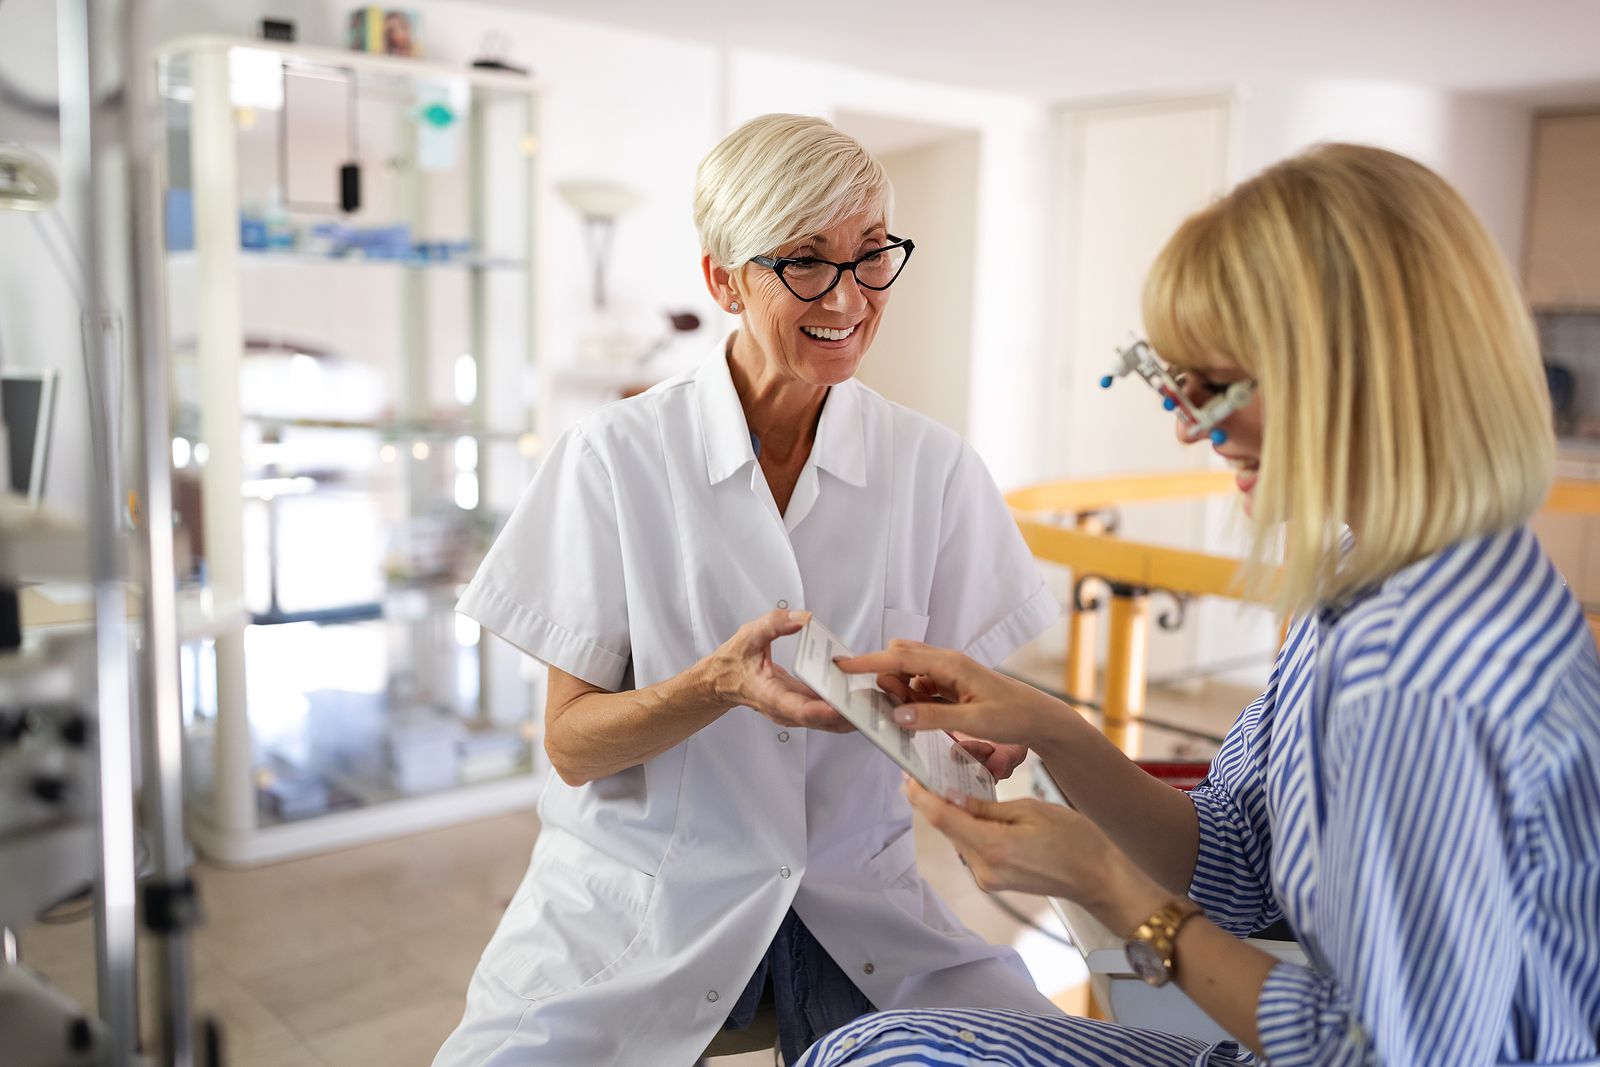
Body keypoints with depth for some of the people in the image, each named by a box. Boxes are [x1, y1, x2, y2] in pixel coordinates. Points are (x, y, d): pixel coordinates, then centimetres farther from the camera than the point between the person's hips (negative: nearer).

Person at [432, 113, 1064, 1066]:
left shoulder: (933, 466, -1)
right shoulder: (617, 457, -7)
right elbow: (572, 743, -7)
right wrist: (718, 684, -25)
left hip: (862, 890, 2)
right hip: (644, 889, -1)